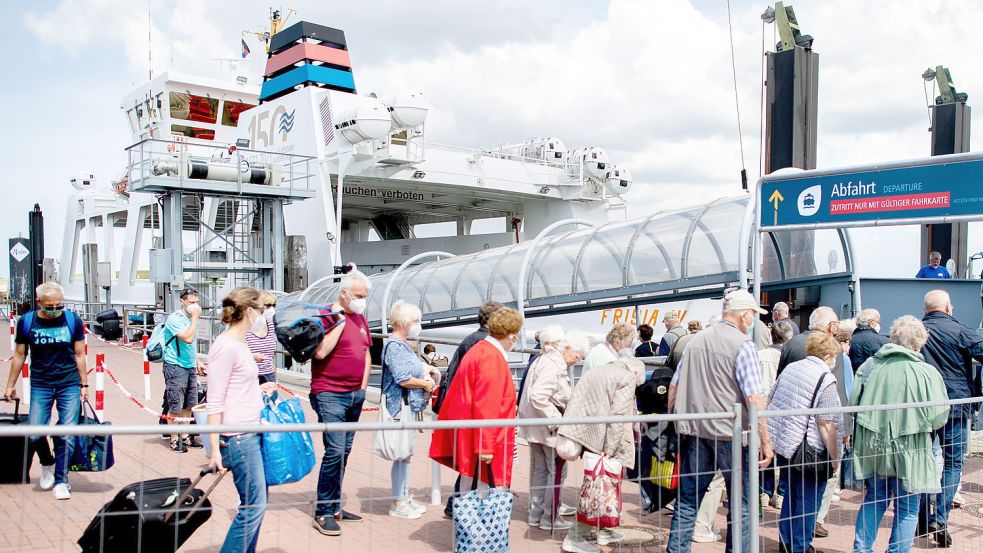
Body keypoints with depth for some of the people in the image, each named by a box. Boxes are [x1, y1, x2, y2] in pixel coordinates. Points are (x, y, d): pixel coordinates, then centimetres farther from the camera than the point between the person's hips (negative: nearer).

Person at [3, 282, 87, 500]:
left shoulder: (73, 321, -2)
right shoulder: (26, 322, -1)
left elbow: (79, 354, 5)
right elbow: (20, 355, 8)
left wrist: (84, 384, 5)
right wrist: (10, 385, 12)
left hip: (69, 386, -1)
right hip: (40, 386, 1)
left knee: (66, 436, -2)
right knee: (34, 434, -3)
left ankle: (61, 481, 10)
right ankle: (47, 464, 27)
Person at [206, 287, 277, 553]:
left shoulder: (239, 343, 13)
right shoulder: (226, 346, -15)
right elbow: (215, 401, -17)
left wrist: (258, 391, 20)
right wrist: (215, 448, -18)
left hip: (252, 432, 10)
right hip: (237, 436, -10)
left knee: (256, 501, 14)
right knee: (253, 506, -4)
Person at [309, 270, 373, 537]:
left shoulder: (360, 318, 13)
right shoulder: (327, 315, -9)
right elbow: (320, 352, -22)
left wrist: (363, 385, 14)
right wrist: (340, 320, -17)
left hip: (355, 395, 8)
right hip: (330, 394, -7)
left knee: (344, 452, 12)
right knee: (335, 451, -11)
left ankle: (334, 507, 22)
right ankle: (323, 513, 0)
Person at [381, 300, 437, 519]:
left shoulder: (404, 345, 14)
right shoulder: (394, 346, -16)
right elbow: (403, 379, -23)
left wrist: (426, 372, 6)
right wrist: (426, 384, -10)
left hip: (410, 407, 10)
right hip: (400, 408, -10)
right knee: (401, 455, -1)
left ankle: (405, 497, 27)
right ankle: (397, 503, 8)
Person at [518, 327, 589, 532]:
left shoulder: (543, 360, 12)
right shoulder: (553, 365, -20)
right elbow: (538, 397, -30)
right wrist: (557, 420, -23)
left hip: (536, 429, 10)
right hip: (549, 430, -10)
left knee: (540, 470, 16)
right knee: (557, 472, 1)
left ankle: (536, 513, 25)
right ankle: (550, 518, 9)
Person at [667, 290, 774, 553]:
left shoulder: (696, 340, 9)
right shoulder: (743, 345, -10)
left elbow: (674, 387, 12)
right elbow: (754, 398, -16)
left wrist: (675, 422, 21)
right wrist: (766, 442, -13)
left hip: (693, 432, 6)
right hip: (729, 433, -5)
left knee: (688, 499, 12)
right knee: (741, 502, 9)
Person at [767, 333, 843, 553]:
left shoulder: (790, 368, 8)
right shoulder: (826, 380, -15)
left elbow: (769, 402, 16)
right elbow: (826, 424, -19)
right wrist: (834, 457, -11)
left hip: (780, 442, 8)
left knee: (790, 493, 21)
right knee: (808, 499, 8)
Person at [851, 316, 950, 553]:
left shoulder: (869, 365, -5)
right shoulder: (928, 373, -14)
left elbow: (853, 403, -1)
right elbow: (939, 419, -11)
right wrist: (917, 422, 9)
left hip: (871, 446, 4)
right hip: (908, 451, -3)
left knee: (873, 500, 19)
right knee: (907, 507, 11)